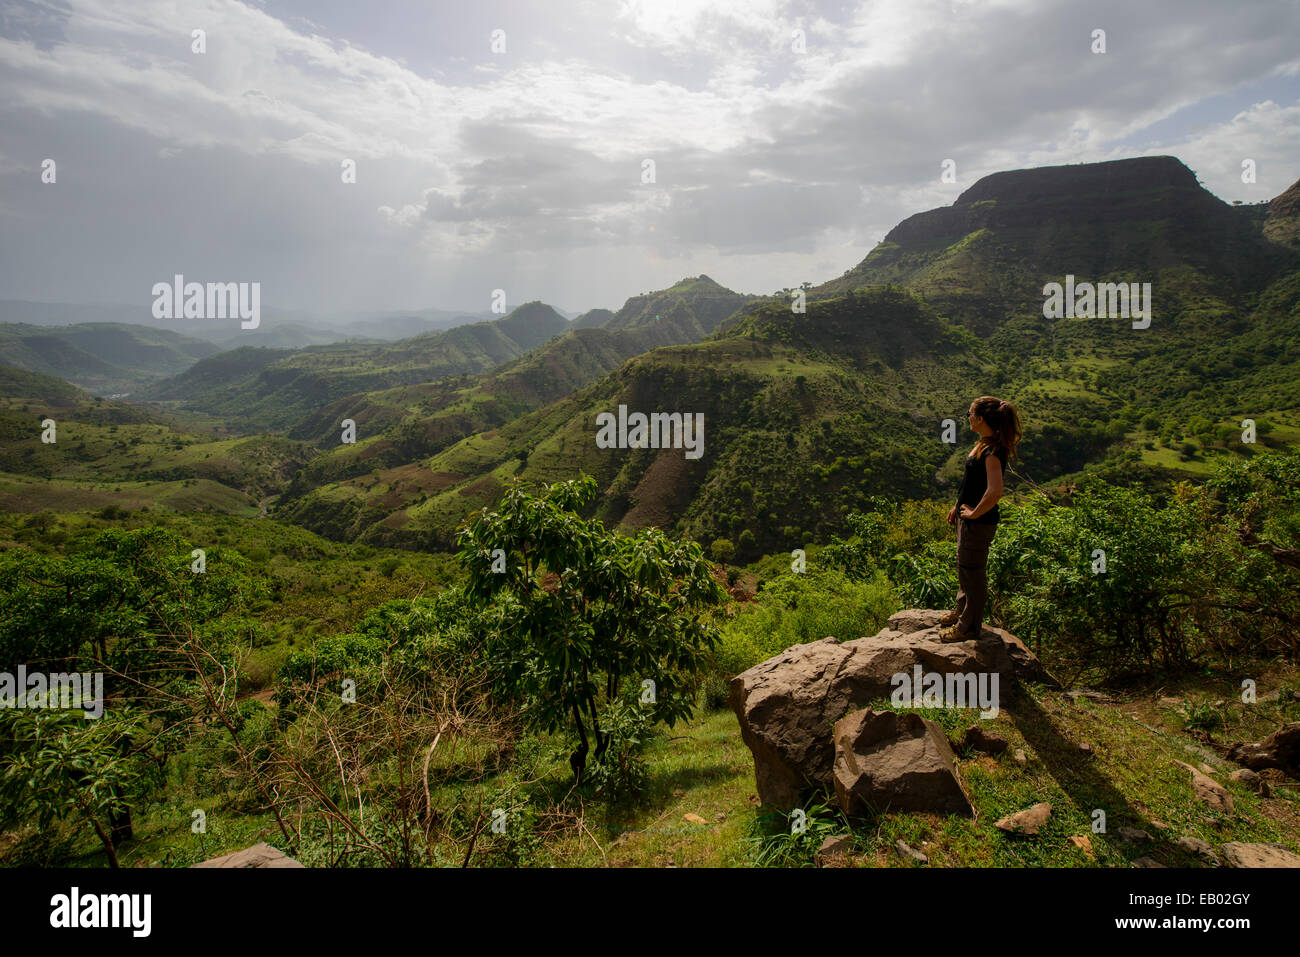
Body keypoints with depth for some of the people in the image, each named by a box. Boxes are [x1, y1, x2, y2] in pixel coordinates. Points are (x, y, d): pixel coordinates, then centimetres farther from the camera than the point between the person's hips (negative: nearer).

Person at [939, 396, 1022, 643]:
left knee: (972, 571, 5)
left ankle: (969, 626, 21)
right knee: (965, 568, 24)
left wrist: (974, 513, -23)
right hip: (968, 518, 10)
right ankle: (962, 611, 43)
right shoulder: (983, 443, 5)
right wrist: (958, 507, 19)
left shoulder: (993, 450, -25)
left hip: (979, 522, -10)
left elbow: (994, 491, -37)